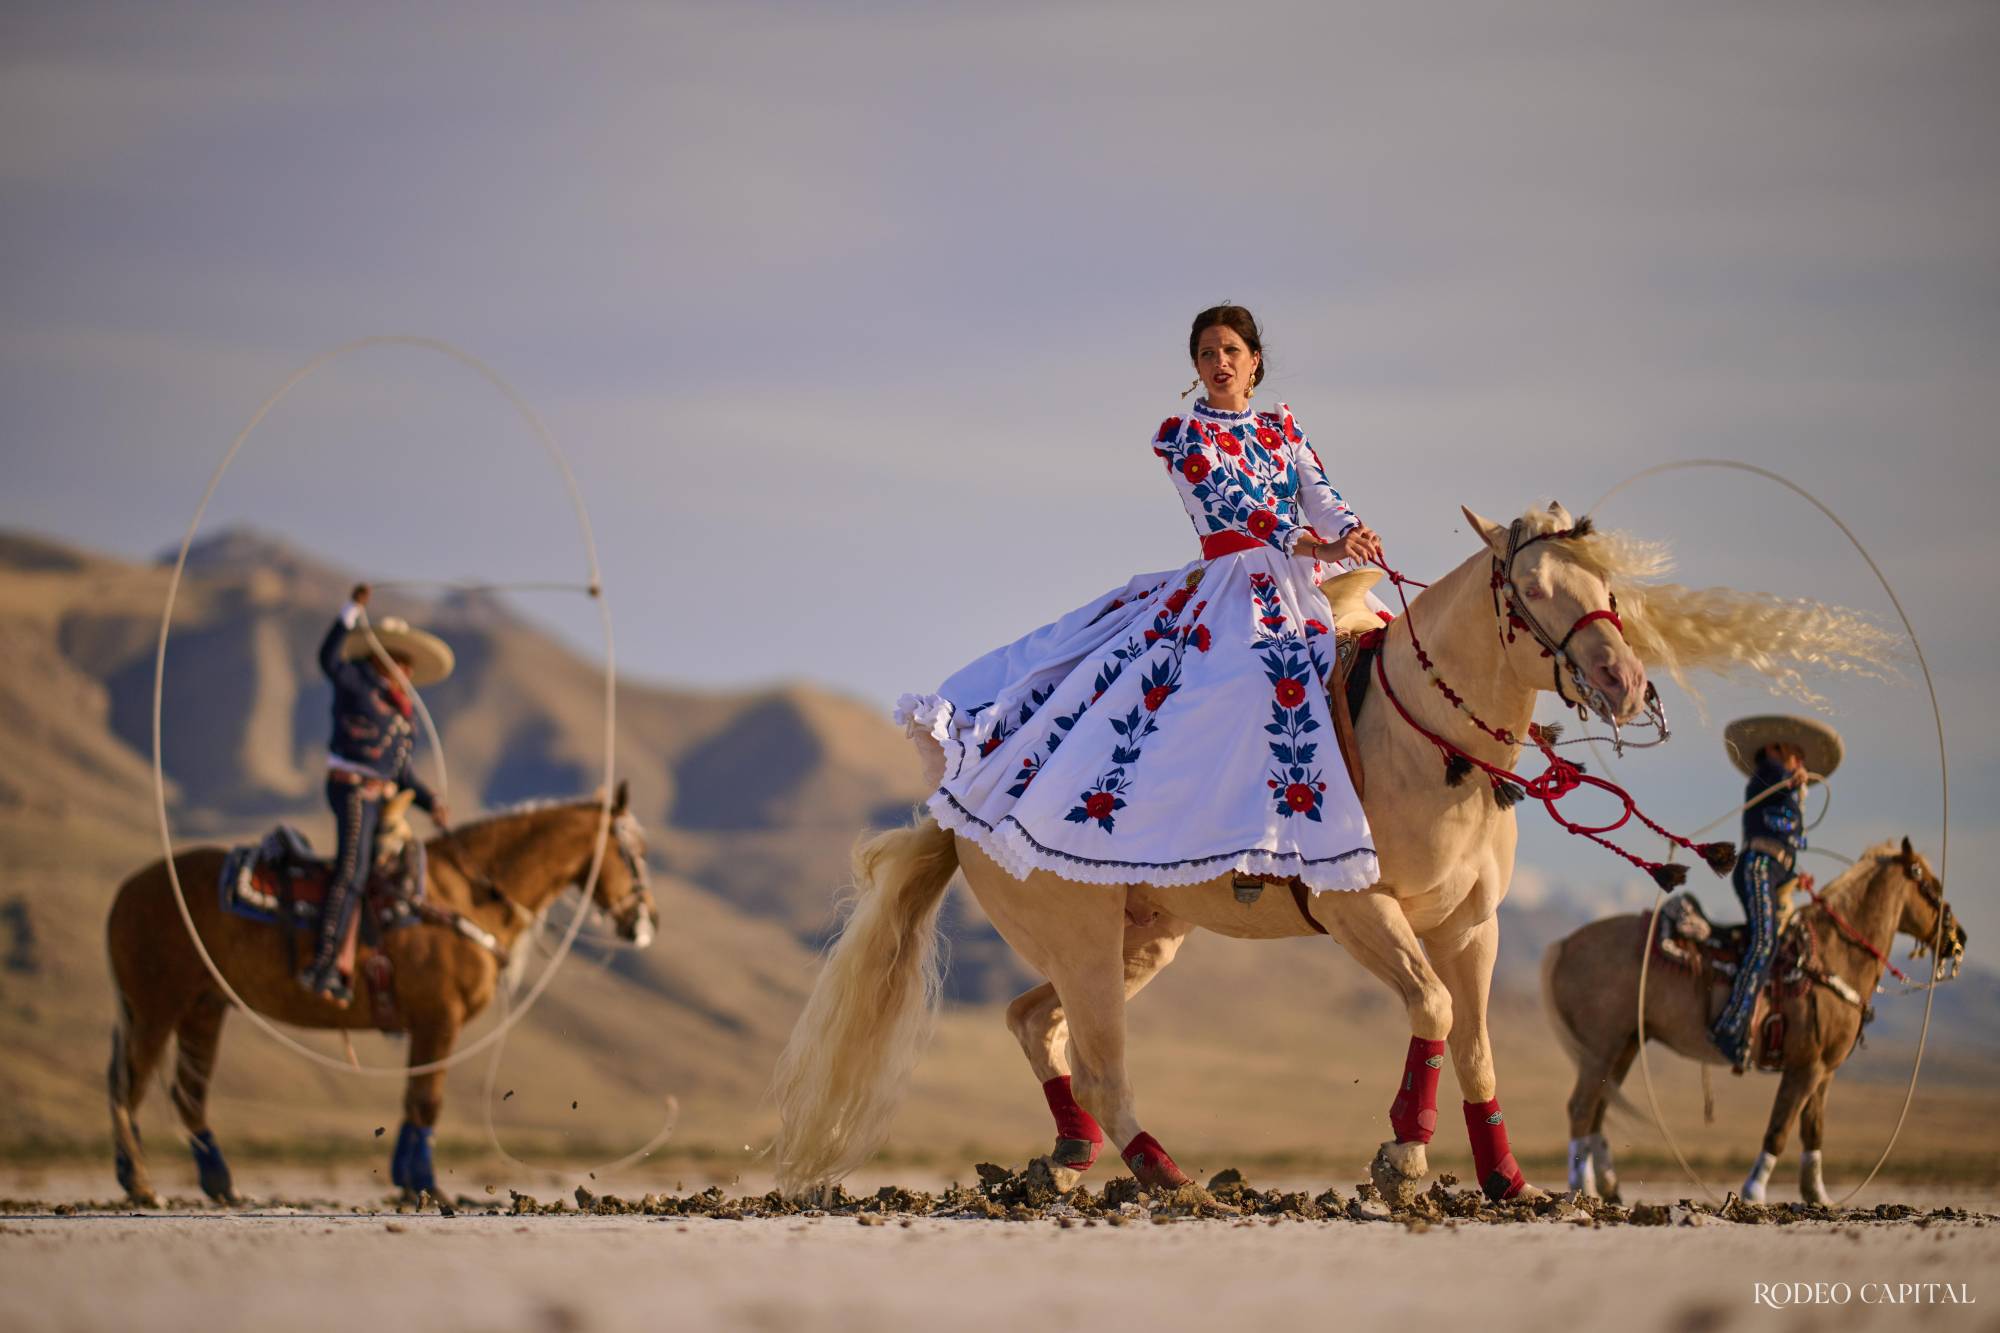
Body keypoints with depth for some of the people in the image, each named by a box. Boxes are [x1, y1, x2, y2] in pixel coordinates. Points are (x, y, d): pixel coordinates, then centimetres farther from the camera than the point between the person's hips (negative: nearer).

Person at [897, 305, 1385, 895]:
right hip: (1233, 582, -6)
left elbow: (1321, 497, 4)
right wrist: (1320, 546, -24)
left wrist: (1355, 533, -22)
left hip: (1305, 581, 6)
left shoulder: (1283, 427, 17)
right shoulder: (1180, 434, 2)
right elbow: (1231, 512, -12)